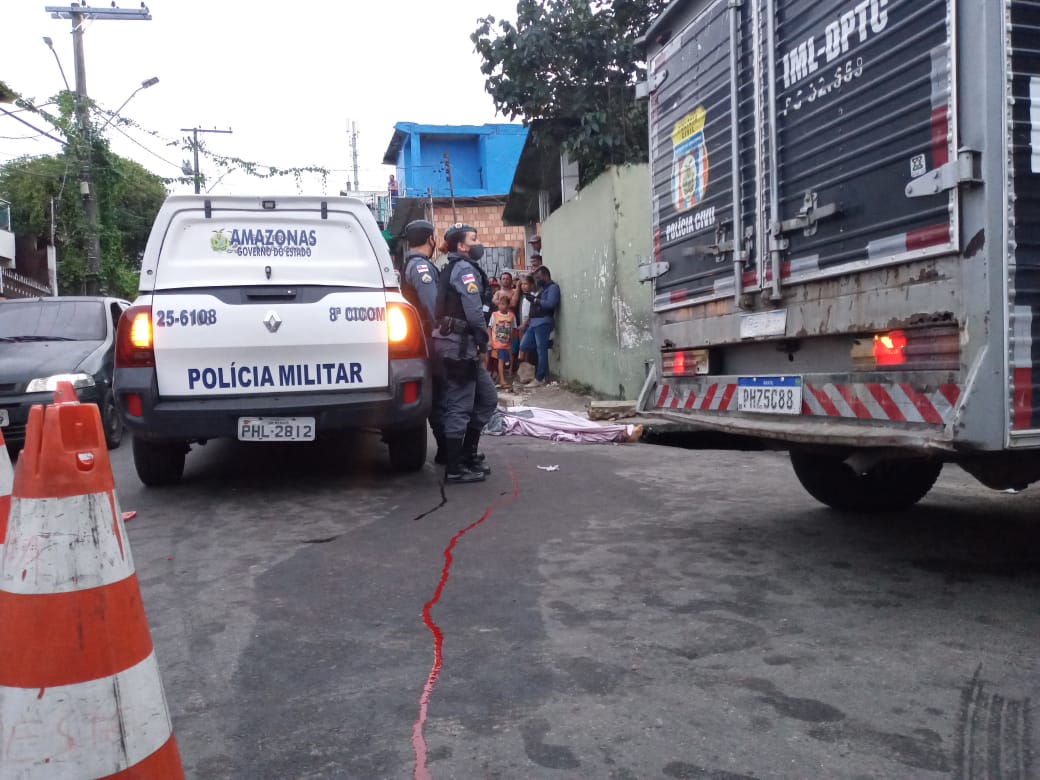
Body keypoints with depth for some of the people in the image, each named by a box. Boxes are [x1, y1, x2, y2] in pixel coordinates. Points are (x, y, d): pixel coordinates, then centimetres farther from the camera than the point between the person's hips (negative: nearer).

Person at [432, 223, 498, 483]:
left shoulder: (451, 269, 21)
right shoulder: (465, 269, -9)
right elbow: (474, 311, -19)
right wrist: (483, 341, -6)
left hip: (457, 344, 10)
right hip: (459, 345, -10)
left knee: (487, 397, 16)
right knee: (459, 406, -5)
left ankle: (468, 453, 22)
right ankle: (455, 469, 1)